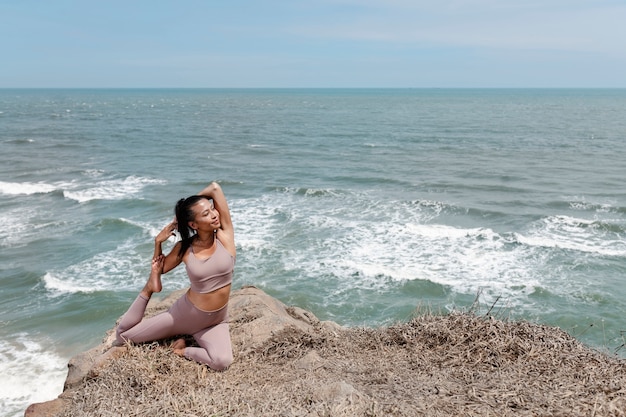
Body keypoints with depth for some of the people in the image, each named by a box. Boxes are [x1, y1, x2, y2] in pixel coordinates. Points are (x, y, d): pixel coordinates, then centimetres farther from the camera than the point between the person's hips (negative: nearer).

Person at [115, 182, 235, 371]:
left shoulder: (225, 235, -12)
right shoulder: (184, 248, -8)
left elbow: (215, 188, -19)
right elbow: (160, 268, 11)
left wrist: (182, 211, -7)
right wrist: (158, 241, -5)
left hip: (216, 322, 0)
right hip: (184, 314, 1)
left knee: (222, 362, -31)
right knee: (122, 335, 7)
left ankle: (184, 350, -3)